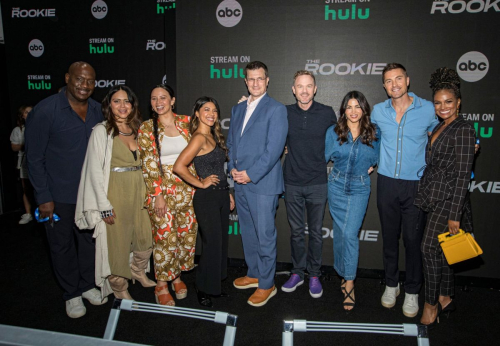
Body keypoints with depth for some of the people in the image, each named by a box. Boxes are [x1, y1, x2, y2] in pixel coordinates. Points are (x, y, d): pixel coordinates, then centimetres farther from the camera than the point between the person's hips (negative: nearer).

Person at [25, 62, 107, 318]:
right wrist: (44, 197, -12)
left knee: (89, 240, 17)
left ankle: (88, 285, 38)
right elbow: (34, 158, -11)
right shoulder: (45, 110, -15)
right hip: (58, 194, -4)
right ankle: (72, 294, 31)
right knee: (62, 244, 12)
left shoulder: (97, 110, 0)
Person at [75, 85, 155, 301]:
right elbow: (95, 170, -10)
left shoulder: (137, 130, 10)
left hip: (138, 193, 5)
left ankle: (138, 271, 39)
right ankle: (119, 288, 26)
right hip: (114, 193, -5)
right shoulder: (102, 131, -6)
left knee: (146, 240, 11)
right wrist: (104, 206, -13)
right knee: (117, 243, 5)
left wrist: (147, 193, 7)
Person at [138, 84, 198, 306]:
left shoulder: (186, 122, 7)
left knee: (188, 235, 7)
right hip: (160, 190, -3)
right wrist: (157, 194, -10)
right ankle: (161, 286, 18)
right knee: (165, 237, -1)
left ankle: (177, 276, 30)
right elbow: (148, 165, -4)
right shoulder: (147, 128, 0)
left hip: (186, 188, 3)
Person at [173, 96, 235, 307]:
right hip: (207, 198, -8)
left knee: (221, 242, 15)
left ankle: (213, 287, 30)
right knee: (212, 244, 0)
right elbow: (179, 167, -24)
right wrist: (201, 184, -14)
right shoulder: (199, 137, -14)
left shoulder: (213, 136, 13)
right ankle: (204, 290, 20)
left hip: (221, 196, 9)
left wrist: (227, 193, 16)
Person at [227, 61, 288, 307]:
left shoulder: (276, 109, -6)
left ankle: (266, 285, 15)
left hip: (263, 183, -7)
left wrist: (250, 174, -16)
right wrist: (233, 167, 0)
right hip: (240, 182, 7)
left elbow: (274, 148, -15)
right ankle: (254, 274, 34)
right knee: (248, 232, 17)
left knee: (265, 235, 1)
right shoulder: (237, 109, 16)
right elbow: (231, 141, 17)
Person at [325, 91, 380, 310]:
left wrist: (369, 168, 0)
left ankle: (349, 283, 1)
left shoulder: (374, 133, -2)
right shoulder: (333, 132, -2)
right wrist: (342, 169, 2)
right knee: (339, 232, 10)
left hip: (359, 189, -1)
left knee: (350, 234, -10)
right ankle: (343, 273, 30)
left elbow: (377, 159, 11)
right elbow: (326, 157, 9)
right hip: (336, 187, 2)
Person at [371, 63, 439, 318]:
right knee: (389, 237, 12)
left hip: (415, 185, -2)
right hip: (386, 183, 2)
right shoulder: (378, 111, 2)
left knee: (413, 240, 3)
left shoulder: (427, 109, -4)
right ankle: (391, 284, 30)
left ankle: (412, 292, 22)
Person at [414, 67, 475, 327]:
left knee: (430, 247, -12)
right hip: (434, 198, 8)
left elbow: (462, 175, -16)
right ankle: (446, 298, 27)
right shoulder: (438, 129, 13)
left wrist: (454, 215, -18)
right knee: (440, 250, 14)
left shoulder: (463, 130, -12)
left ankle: (431, 303, 4)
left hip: (449, 200, -8)